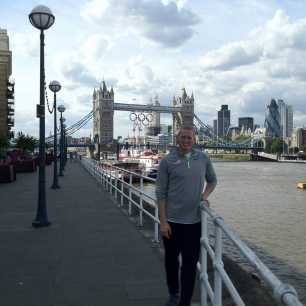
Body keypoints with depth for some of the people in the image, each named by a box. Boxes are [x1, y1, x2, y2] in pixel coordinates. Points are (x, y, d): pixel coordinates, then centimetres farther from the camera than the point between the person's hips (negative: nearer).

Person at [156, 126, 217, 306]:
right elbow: (161, 193, -6)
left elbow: (212, 180, 17)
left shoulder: (203, 159, 2)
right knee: (171, 259, 16)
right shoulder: (167, 161, -6)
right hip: (172, 221, -1)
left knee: (190, 263, 6)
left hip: (195, 221, 1)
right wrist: (163, 221, -10)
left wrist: (205, 195, -3)